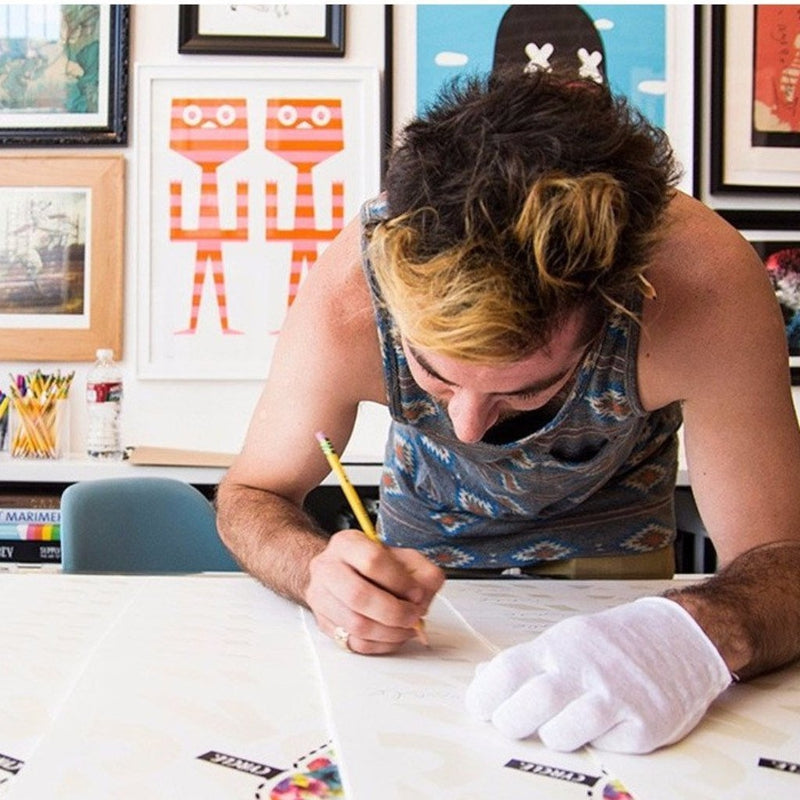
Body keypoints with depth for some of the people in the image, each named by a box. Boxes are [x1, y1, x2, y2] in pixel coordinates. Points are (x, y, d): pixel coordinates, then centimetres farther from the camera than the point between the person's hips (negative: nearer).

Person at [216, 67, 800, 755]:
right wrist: (318, 569, -39)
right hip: (425, 541, 0)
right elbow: (251, 495, -17)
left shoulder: (704, 285, -37)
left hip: (609, 535, 1)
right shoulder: (346, 298, -34)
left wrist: (699, 633, -51)